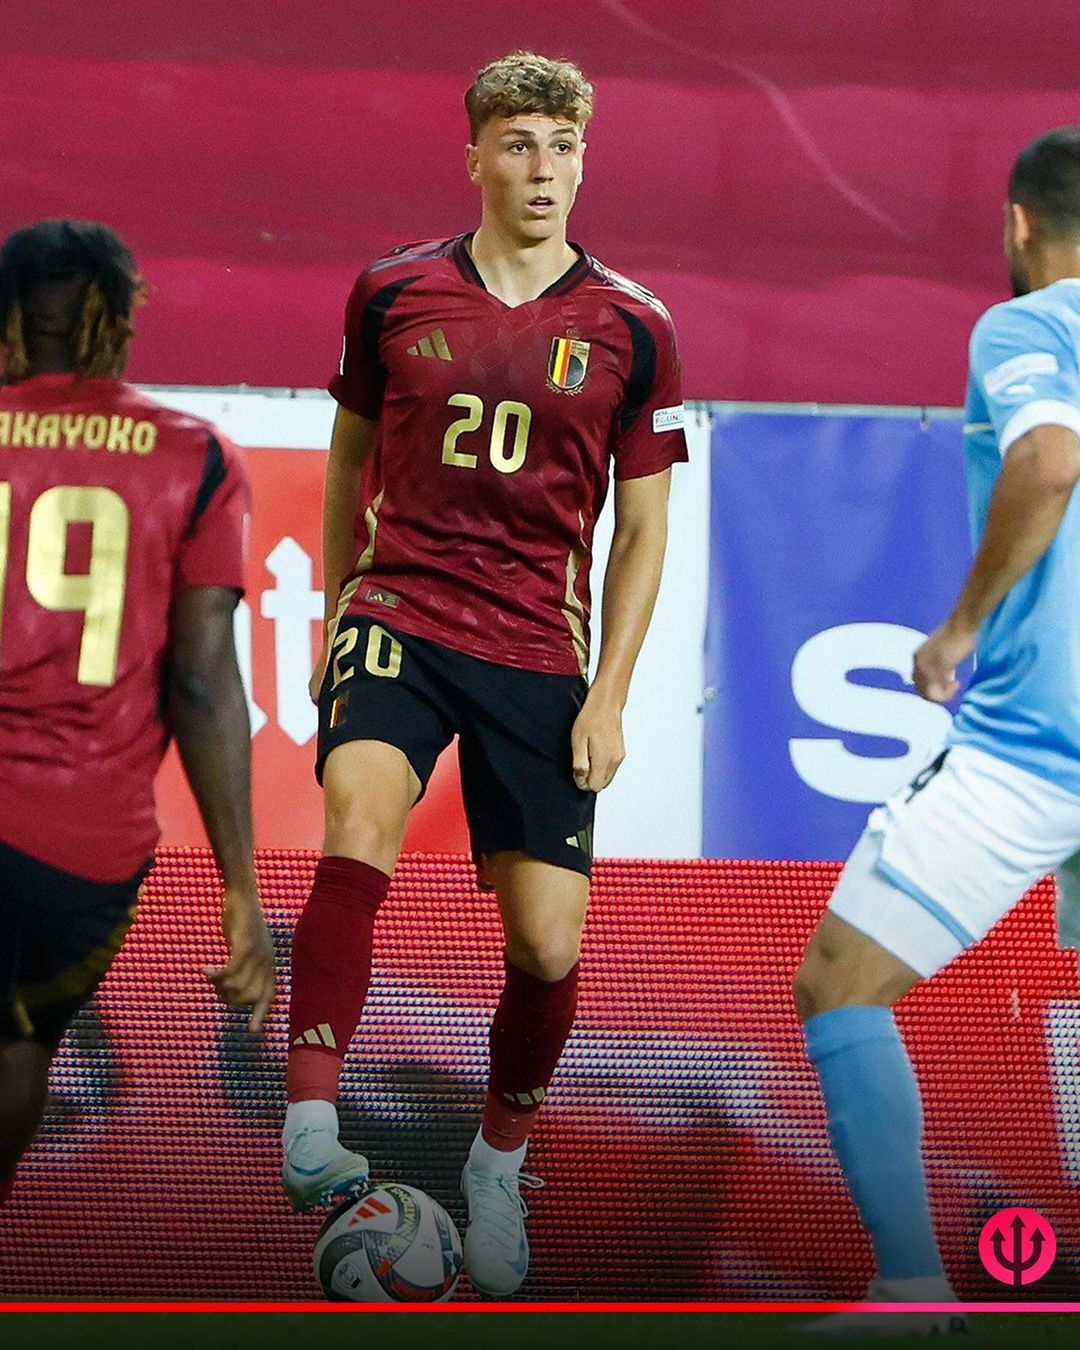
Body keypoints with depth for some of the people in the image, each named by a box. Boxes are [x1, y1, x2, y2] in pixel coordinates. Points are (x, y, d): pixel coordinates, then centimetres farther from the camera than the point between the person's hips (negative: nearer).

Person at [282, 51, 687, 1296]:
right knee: (358, 827, -30)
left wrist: (609, 697, -1)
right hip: (398, 617, -1)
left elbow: (643, 527, 6)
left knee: (547, 944, -2)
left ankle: (500, 1162, 25)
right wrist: (336, 612, 17)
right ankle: (311, 1132, -34)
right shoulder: (393, 293, 3)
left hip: (537, 654, 1)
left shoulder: (630, 329, 2)